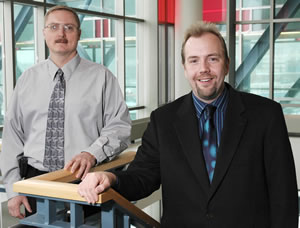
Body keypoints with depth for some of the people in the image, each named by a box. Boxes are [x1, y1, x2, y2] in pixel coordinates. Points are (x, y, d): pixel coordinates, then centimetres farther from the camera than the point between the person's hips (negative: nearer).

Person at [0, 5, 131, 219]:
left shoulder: (101, 77, 1)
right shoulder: (27, 79, 8)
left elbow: (120, 126, -4)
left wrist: (92, 153, -22)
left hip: (83, 180, -2)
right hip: (35, 182, 2)